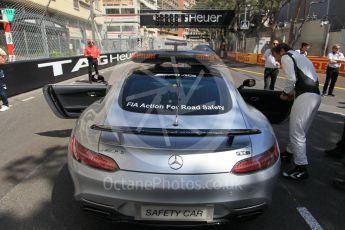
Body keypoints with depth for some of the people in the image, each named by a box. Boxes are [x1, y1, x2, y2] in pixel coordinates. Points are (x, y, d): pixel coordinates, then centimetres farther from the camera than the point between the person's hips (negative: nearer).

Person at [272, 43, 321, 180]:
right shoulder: (299, 57, 29)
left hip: (305, 97, -10)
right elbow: (304, 77, 22)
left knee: (297, 132, -4)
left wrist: (286, 94, 2)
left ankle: (301, 169, 2)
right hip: (315, 95, 10)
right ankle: (289, 153, 38)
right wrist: (293, 93, 19)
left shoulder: (286, 56, 1)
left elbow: (291, 79, -12)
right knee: (300, 130, 21)